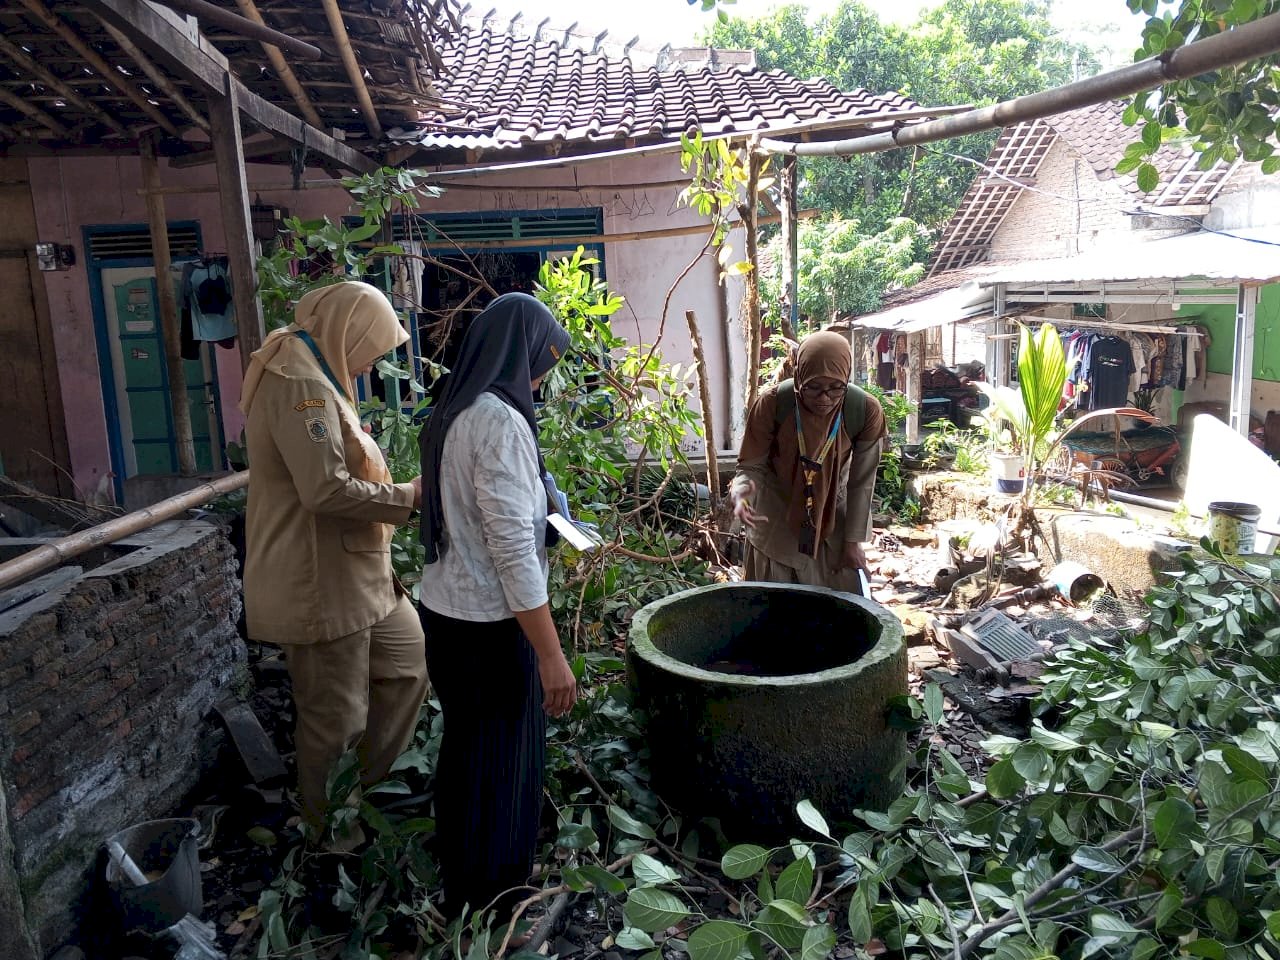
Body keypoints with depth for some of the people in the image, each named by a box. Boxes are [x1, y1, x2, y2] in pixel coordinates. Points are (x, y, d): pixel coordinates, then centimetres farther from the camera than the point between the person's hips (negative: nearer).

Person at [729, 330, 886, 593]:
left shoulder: (866, 411, -24)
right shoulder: (771, 404, -28)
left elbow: (861, 482, -13)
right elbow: (752, 466, -18)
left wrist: (853, 541, -7)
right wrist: (741, 491, -41)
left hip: (833, 517, 1)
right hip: (776, 518, -1)